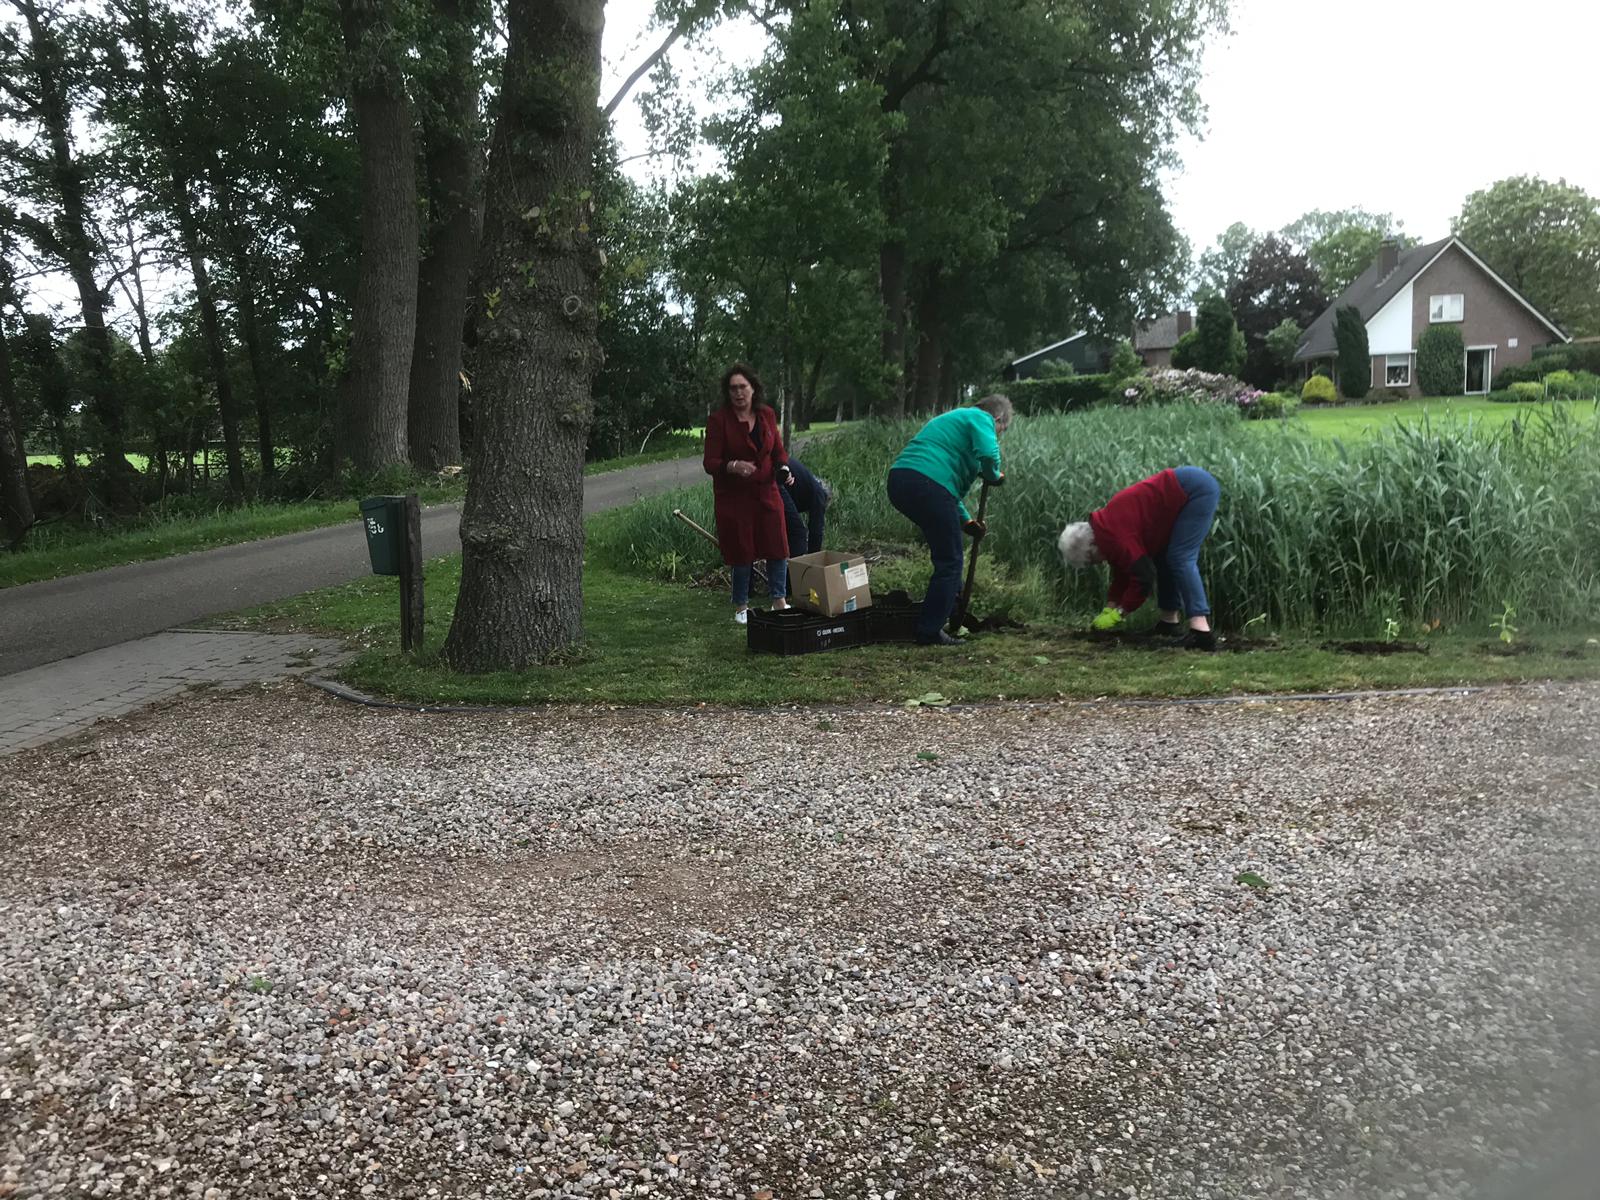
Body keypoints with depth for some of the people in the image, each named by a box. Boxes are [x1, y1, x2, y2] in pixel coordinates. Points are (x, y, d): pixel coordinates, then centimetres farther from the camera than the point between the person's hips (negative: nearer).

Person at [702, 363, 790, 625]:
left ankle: (779, 600, 17)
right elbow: (710, 463, -12)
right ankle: (741, 607, 19)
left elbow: (778, 451, 14)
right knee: (742, 551, 2)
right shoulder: (718, 419, -10)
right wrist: (733, 466, -31)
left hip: (766, 492, 4)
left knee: (778, 547, 1)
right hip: (733, 496, -4)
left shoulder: (766, 415, 4)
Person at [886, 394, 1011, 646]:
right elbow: (988, 453, -16)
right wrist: (993, 476, 8)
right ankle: (930, 631, 4)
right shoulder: (981, 418, 6)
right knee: (949, 561, 1)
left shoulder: (955, 418, 35)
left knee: (946, 552, 28)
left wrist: (965, 521, 33)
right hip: (928, 485, -9)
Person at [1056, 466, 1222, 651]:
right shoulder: (1109, 529, 10)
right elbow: (1121, 574, 17)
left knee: (1180, 559, -16)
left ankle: (1201, 630, -24)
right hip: (1187, 489, 10)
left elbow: (1144, 576, -19)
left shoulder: (1115, 535, -21)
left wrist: (1118, 614, -11)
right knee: (1162, 557, 14)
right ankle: (1170, 621, 18)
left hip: (1197, 488, -10)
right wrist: (1109, 609, 11)